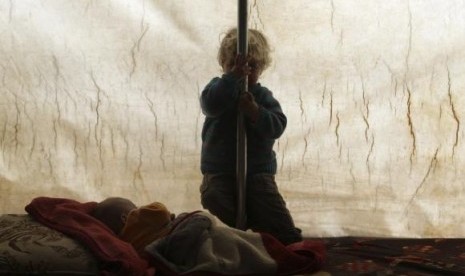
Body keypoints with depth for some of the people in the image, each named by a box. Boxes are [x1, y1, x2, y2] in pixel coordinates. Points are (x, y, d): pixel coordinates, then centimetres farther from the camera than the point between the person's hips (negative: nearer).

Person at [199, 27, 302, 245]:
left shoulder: (264, 96, 6)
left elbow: (277, 126, -10)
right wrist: (233, 76, -27)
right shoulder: (218, 87, 4)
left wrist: (255, 112, -27)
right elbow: (210, 104, -22)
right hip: (219, 172, 0)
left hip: (258, 171, 1)